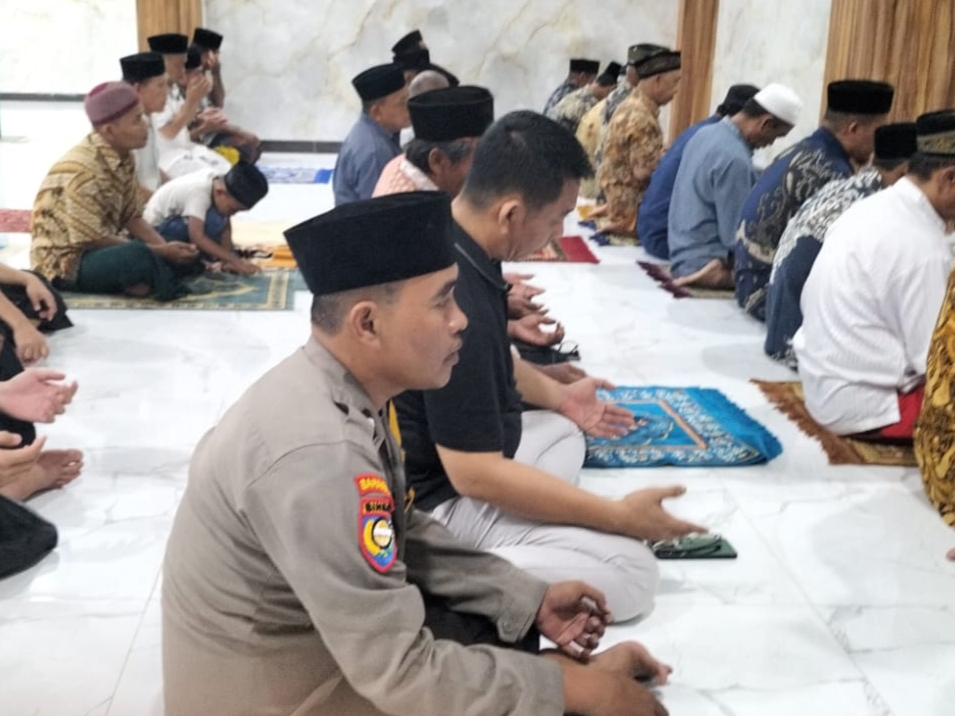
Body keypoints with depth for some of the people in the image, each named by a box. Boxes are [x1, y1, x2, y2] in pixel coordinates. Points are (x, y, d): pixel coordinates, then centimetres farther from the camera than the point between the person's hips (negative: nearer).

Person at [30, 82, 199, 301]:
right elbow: (92, 240, -23)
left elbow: (132, 217, 3)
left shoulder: (123, 156, -1)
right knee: (139, 256, -37)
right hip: (66, 262, -9)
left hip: (104, 247, 9)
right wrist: (161, 252, -21)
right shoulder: (83, 169, -26)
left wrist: (166, 248, -15)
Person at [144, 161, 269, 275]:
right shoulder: (199, 192, -35)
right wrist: (235, 261, -43)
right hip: (156, 229, -9)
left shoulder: (220, 184, -12)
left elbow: (226, 228, -9)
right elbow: (197, 236, -42)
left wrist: (227, 261, -20)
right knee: (213, 220, -29)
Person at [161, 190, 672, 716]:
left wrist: (530, 599, -1)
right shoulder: (320, 456, -34)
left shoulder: (339, 391, -6)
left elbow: (402, 533, 7)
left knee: (509, 625, 11)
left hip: (306, 630, 8)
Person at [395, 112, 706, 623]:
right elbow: (476, 475, -30)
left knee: (562, 430, 31)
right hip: (442, 495, -10)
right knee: (630, 570, -11)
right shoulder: (454, 298, -33)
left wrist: (557, 396, 23)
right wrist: (618, 515, -23)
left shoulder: (444, 238, -2)